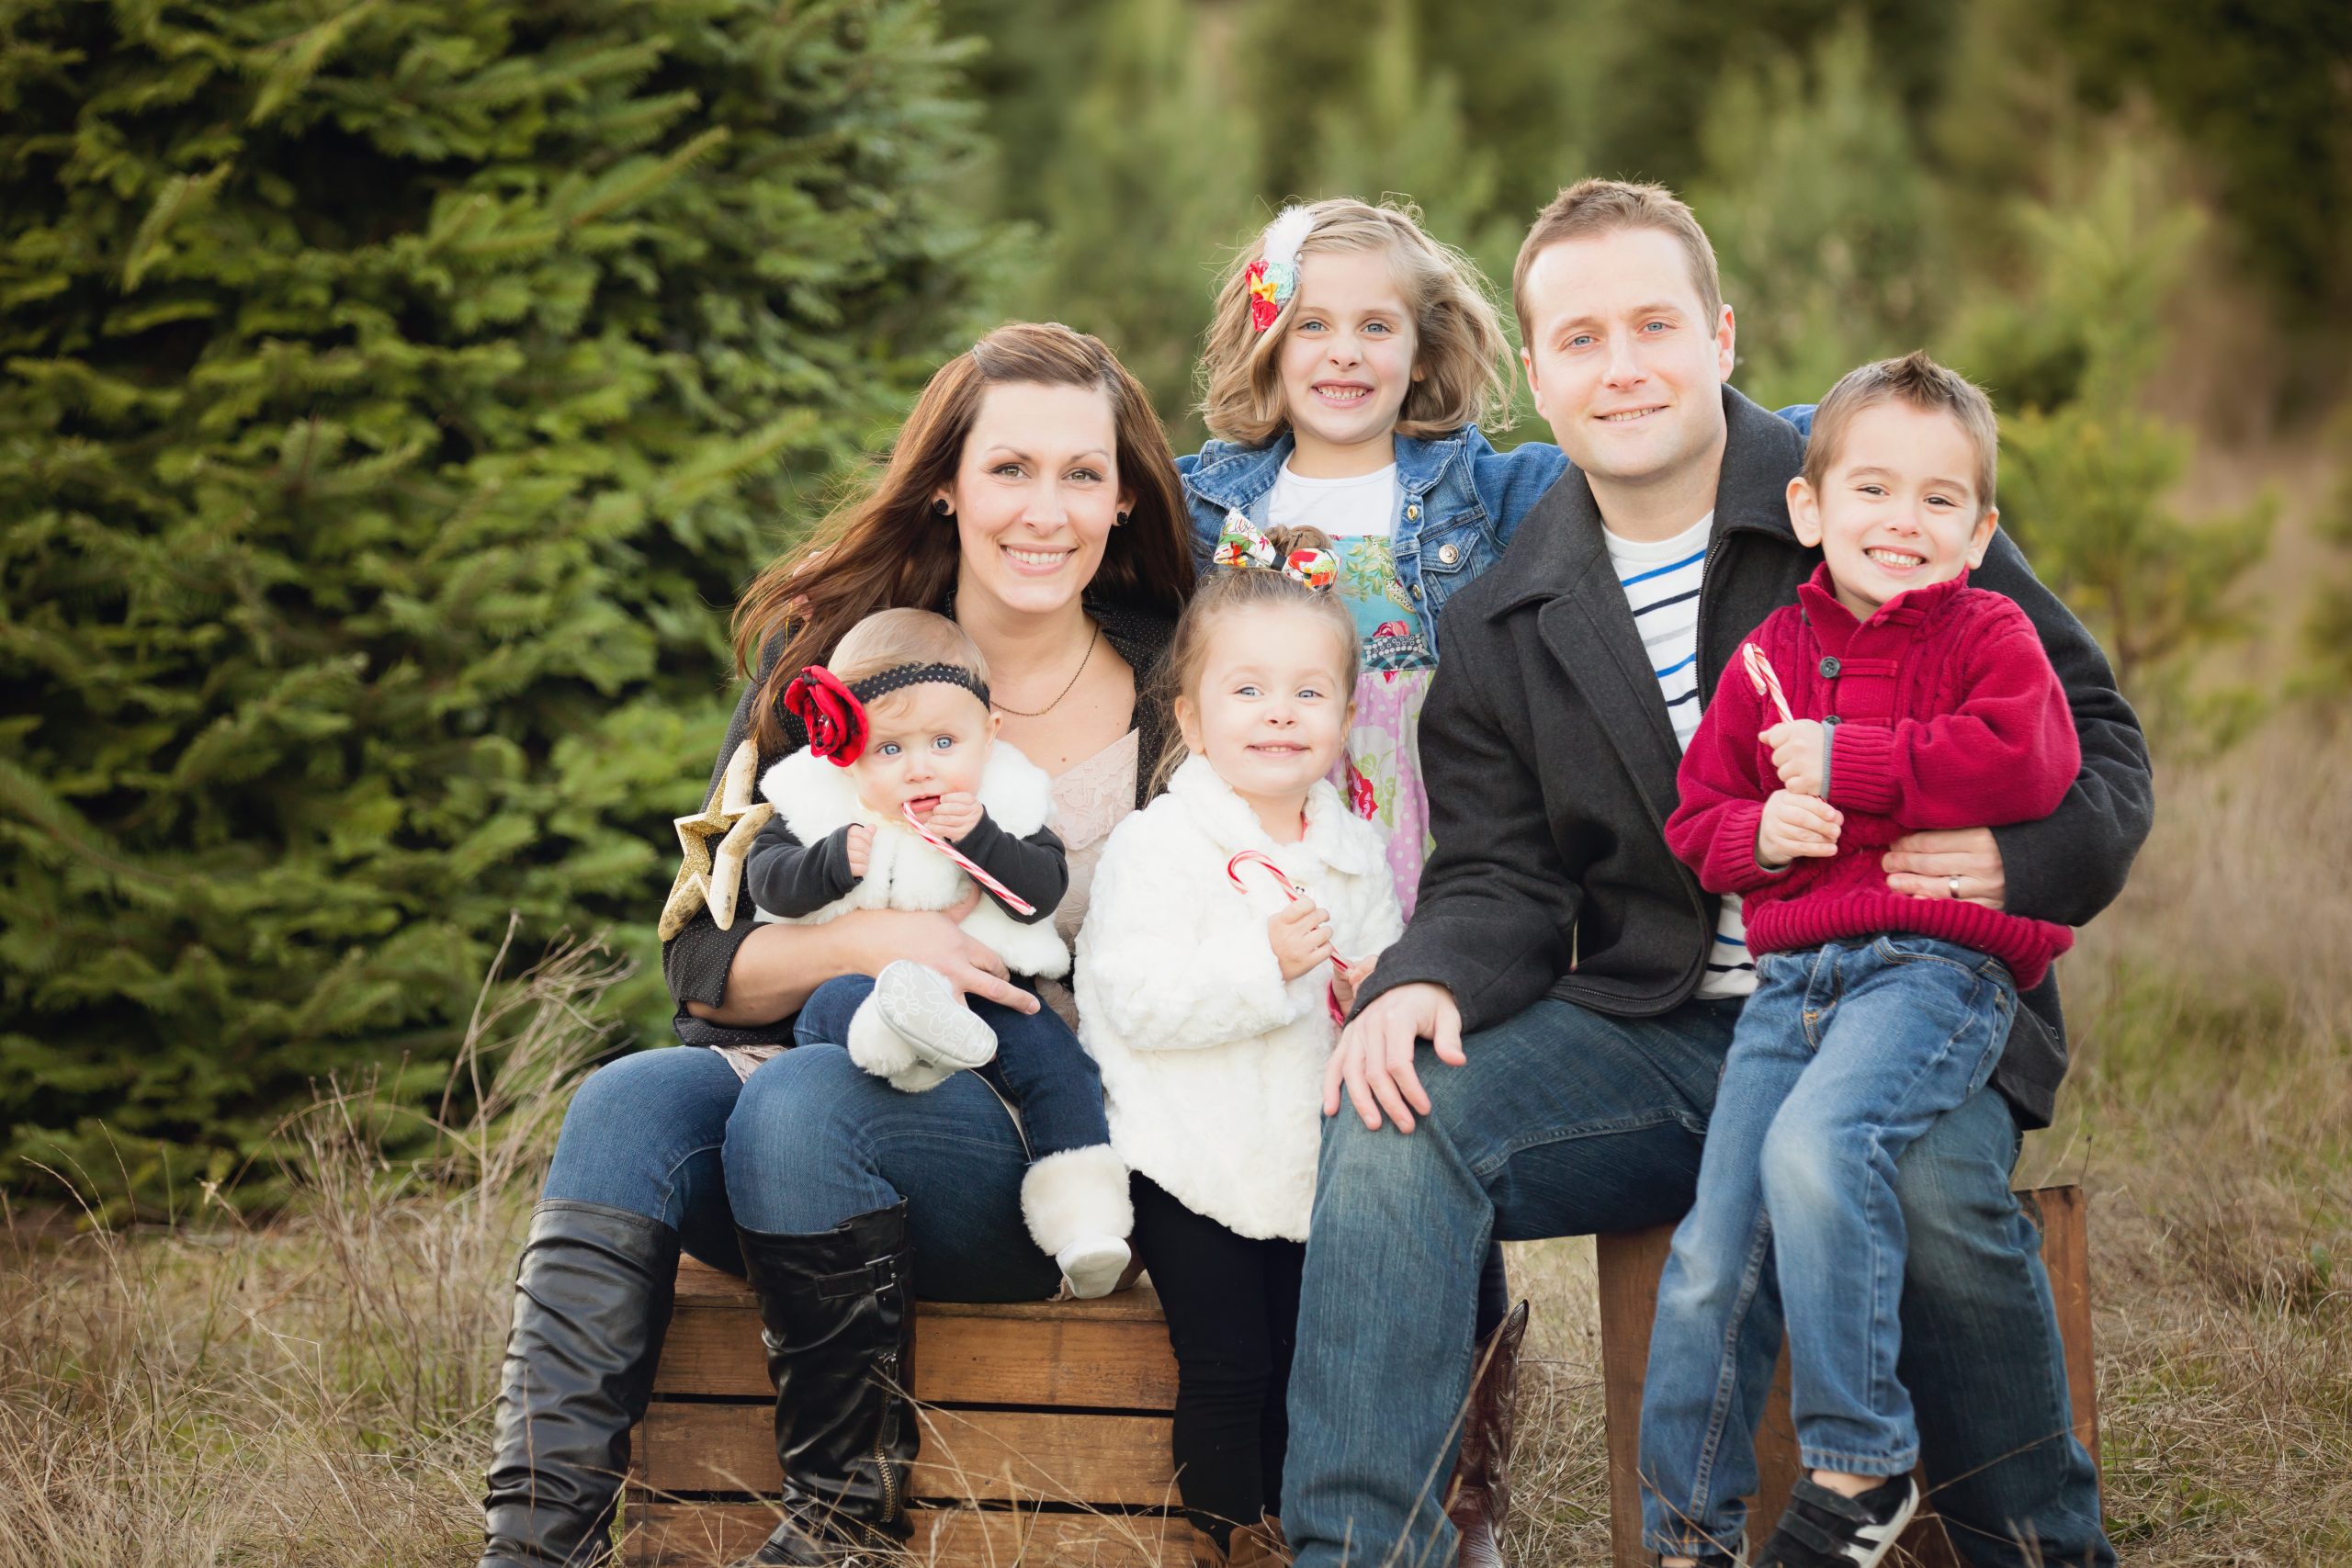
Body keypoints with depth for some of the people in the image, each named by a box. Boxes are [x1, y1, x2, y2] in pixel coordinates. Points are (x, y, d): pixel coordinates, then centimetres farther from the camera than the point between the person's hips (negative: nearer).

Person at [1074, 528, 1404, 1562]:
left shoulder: (1354, 851, 8)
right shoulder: (1157, 846, -11)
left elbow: (1379, 965, 21)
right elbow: (1137, 1001, -20)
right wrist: (1263, 964, -29)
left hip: (1310, 1157, 5)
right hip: (1192, 1158, -5)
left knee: (1303, 1368, 6)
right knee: (1226, 1369, -8)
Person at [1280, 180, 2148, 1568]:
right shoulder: (1501, 631, 10)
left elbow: (2096, 735, 3)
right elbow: (1500, 883, 7)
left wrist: (2030, 858, -19)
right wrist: (1426, 984, -17)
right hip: (1645, 1027, 3)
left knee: (1928, 1190, -36)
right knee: (1394, 1128, -22)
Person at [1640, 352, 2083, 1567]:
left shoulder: (1988, 636, 4)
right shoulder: (1768, 656, 16)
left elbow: (2027, 762, -15)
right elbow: (1695, 818, 20)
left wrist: (1844, 761, -13)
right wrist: (1759, 829, -5)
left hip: (1937, 960, -5)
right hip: (1792, 978, 5)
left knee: (1814, 1146, -33)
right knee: (1708, 1258, -2)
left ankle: (1861, 1460, -19)